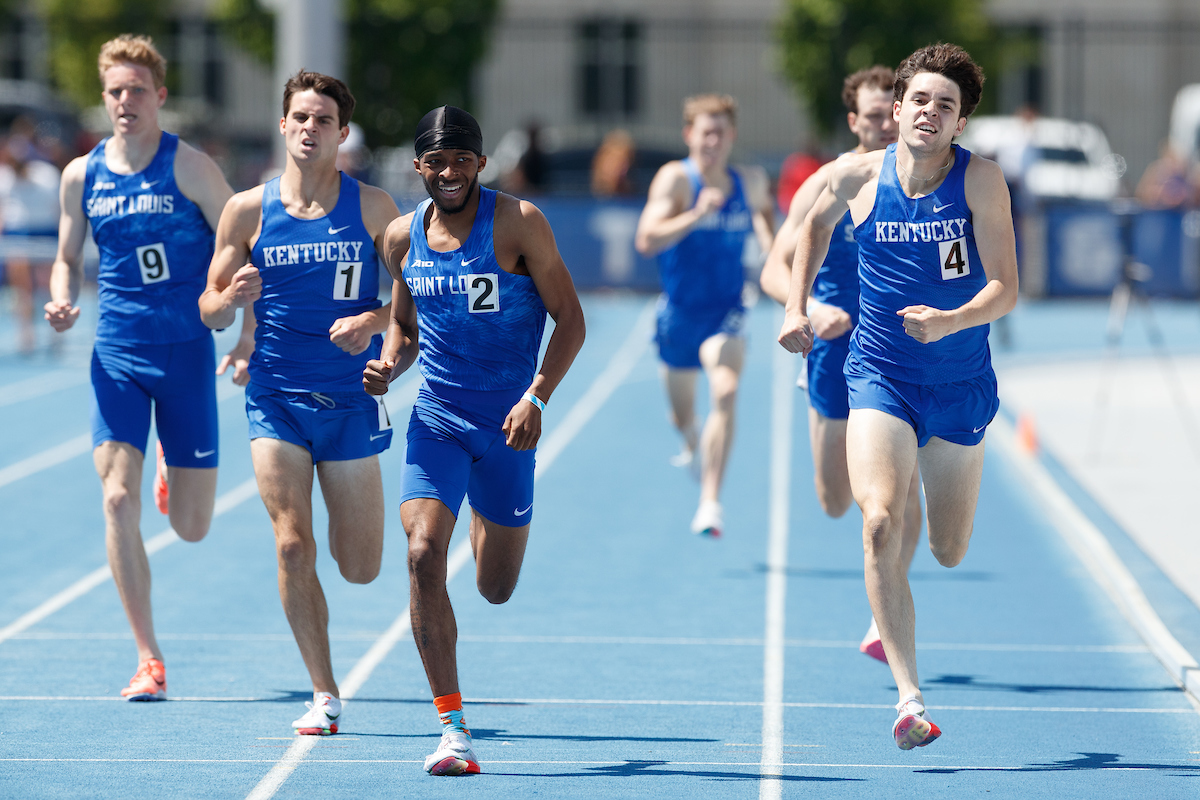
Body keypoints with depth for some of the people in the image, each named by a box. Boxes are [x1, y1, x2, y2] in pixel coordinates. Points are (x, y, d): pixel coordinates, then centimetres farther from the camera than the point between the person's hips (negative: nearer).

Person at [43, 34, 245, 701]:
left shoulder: (189, 167, -5)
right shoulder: (81, 175, 4)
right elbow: (68, 258, 16)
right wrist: (62, 302, -6)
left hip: (187, 352, -2)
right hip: (117, 353, 2)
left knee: (191, 526, 3)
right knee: (119, 500, -14)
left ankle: (173, 465, 43)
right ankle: (148, 661, -5)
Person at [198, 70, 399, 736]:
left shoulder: (372, 206, 0)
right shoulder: (248, 210, 1)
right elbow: (209, 310, 4)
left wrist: (374, 319, -18)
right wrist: (231, 298, -19)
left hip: (351, 399, 0)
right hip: (276, 399, 0)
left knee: (360, 569, 4)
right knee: (292, 547, -14)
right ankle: (323, 696, -3)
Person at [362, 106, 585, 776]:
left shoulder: (518, 222, -9)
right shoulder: (403, 237, 4)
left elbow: (570, 319, -6)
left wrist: (536, 397, -18)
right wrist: (390, 364, -4)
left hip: (507, 424, -2)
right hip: (437, 419, 2)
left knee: (496, 590, 9)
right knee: (423, 556, -20)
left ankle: (489, 525, 50)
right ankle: (453, 727, -15)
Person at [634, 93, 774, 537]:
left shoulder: (750, 181, -2)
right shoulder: (676, 178, -14)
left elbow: (763, 208, 23)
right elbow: (646, 240, -27)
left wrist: (770, 240, 2)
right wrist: (697, 215, -38)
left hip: (724, 316, 0)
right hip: (678, 314, 0)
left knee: (726, 392, -26)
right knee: (684, 416, 16)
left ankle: (710, 502, -27)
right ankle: (695, 448, 55)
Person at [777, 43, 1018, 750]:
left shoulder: (981, 179, -13)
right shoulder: (859, 175, -7)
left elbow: (1006, 290, -18)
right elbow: (817, 223, 17)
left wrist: (947, 321, -36)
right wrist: (796, 307, 10)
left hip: (962, 383, 1)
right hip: (881, 378, -1)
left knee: (949, 553, 12)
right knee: (880, 526, -23)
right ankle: (909, 697, -22)